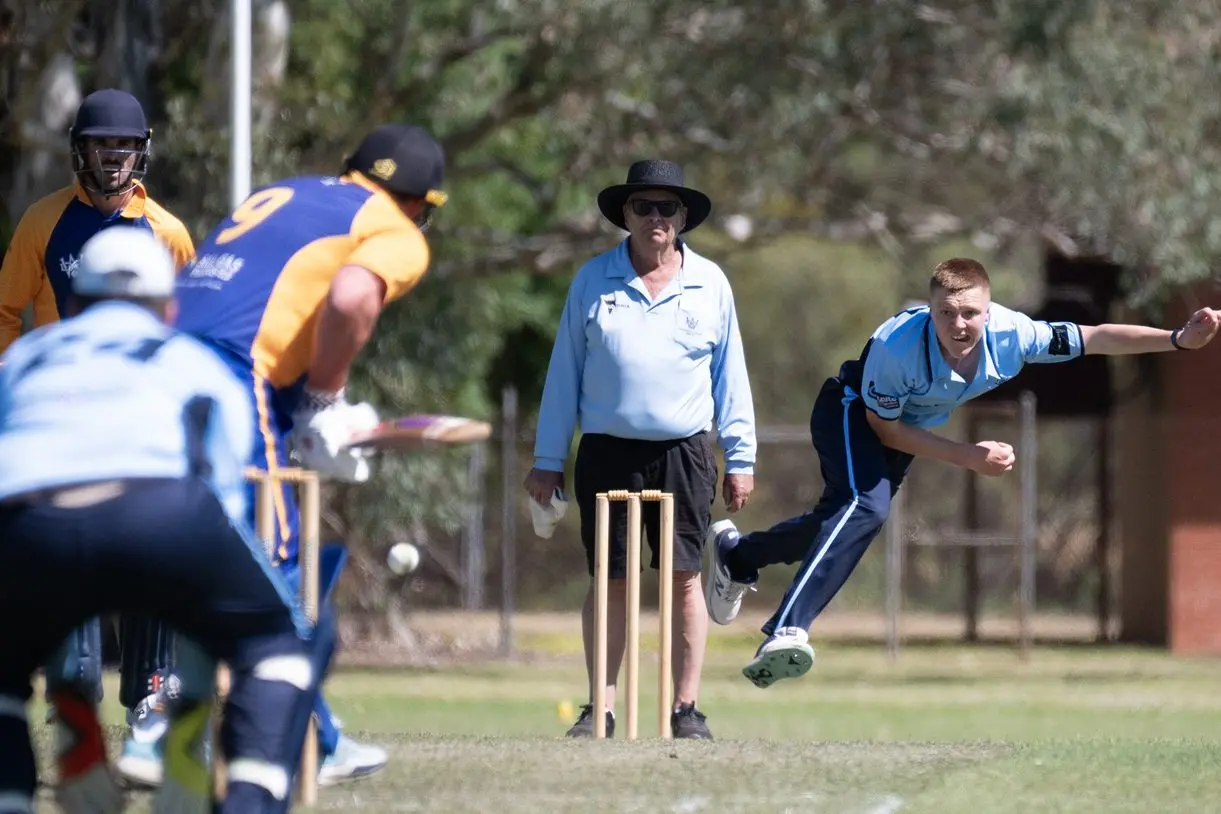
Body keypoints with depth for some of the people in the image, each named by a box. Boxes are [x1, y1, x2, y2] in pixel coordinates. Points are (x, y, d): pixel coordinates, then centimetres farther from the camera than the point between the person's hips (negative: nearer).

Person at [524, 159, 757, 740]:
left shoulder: (709, 283, 8)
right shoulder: (593, 280, 7)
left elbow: (729, 374, 11)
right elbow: (564, 372, 8)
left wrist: (740, 457, 7)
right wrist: (547, 460, 6)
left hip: (684, 453, 0)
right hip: (607, 452, 0)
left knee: (685, 579, -2)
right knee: (609, 580, 2)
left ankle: (686, 708, 4)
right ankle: (600, 708, 6)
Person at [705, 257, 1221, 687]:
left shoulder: (1011, 335, -28)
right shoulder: (897, 346, -38)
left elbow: (1095, 339, -17)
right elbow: (884, 428, -23)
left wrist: (1179, 339, -26)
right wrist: (968, 457, -28)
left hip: (907, 428, 6)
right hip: (853, 412, -6)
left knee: (845, 521, 17)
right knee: (866, 507, -31)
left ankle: (737, 554, 44)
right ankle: (786, 633, -42)